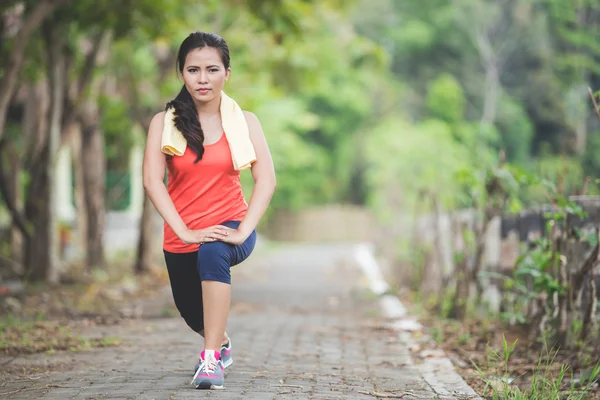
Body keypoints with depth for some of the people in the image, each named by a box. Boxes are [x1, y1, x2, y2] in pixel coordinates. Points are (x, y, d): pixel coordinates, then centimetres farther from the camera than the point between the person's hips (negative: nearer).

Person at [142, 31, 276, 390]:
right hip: (183, 237, 3)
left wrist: (243, 232, -24)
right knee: (191, 312, 18)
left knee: (213, 253, -37)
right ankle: (222, 342, 56)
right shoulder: (164, 122, -5)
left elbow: (266, 179, -12)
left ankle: (212, 359, -32)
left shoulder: (244, 121, -4)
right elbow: (152, 180, -14)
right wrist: (184, 232, -23)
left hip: (230, 226, -2)